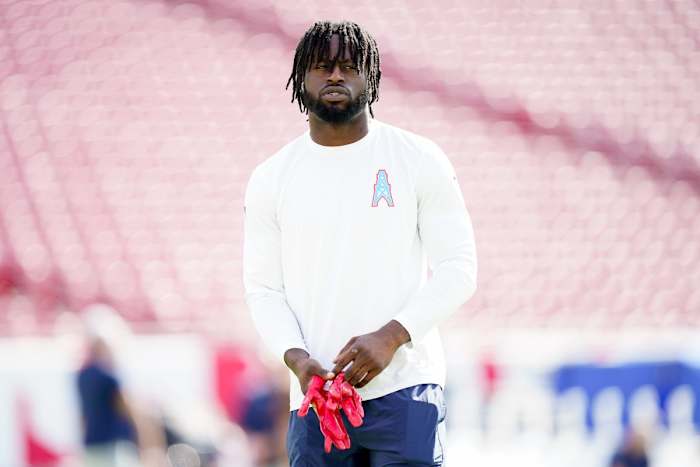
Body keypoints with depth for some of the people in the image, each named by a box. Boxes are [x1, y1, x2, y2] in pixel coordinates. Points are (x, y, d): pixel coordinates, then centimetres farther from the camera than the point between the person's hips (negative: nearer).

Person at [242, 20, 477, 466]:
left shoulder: (420, 160, 3)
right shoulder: (270, 179, 9)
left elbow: (458, 269, 0)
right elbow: (263, 290, 9)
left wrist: (391, 336, -15)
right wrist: (296, 358, -10)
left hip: (404, 388, -3)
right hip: (315, 397, 3)